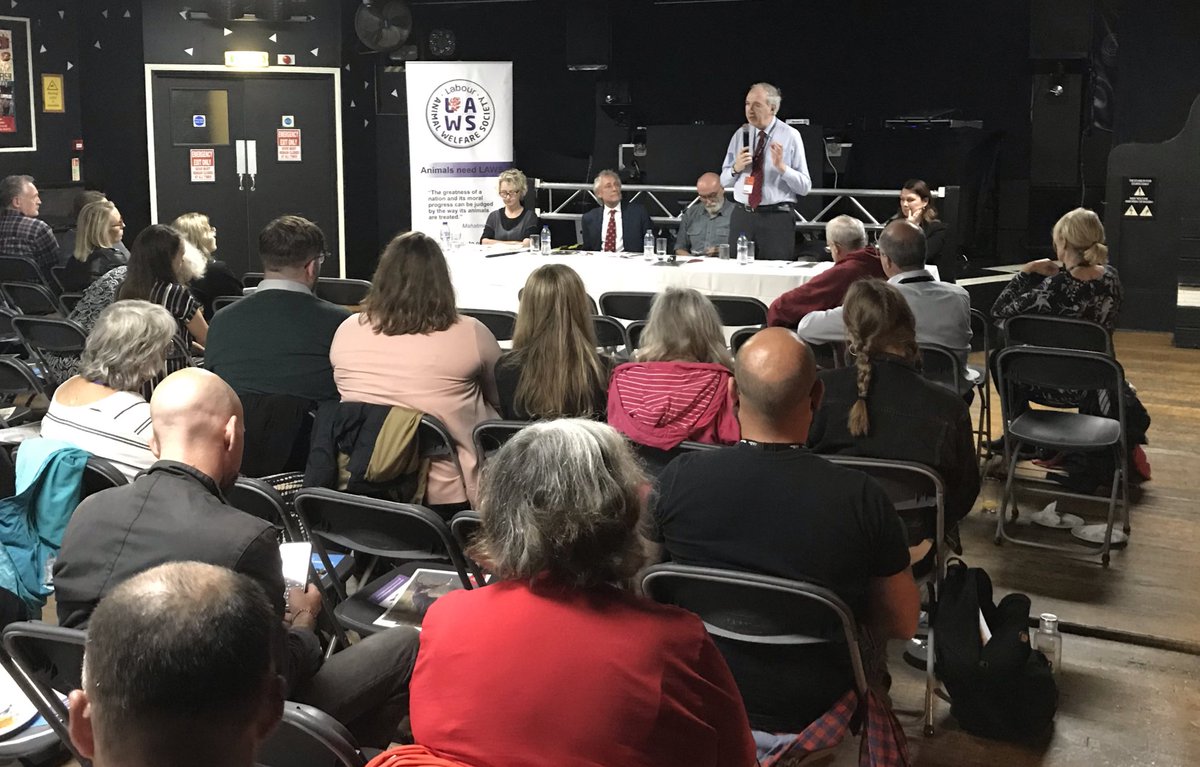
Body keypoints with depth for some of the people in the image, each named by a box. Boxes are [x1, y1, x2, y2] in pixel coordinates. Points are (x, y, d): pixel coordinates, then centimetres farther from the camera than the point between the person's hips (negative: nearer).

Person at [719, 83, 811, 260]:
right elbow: (724, 181, 13)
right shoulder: (741, 134, 9)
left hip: (777, 218, -3)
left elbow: (805, 187, -6)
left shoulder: (790, 136, -2)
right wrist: (736, 168, -8)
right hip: (741, 217, 3)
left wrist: (781, 167, -20)